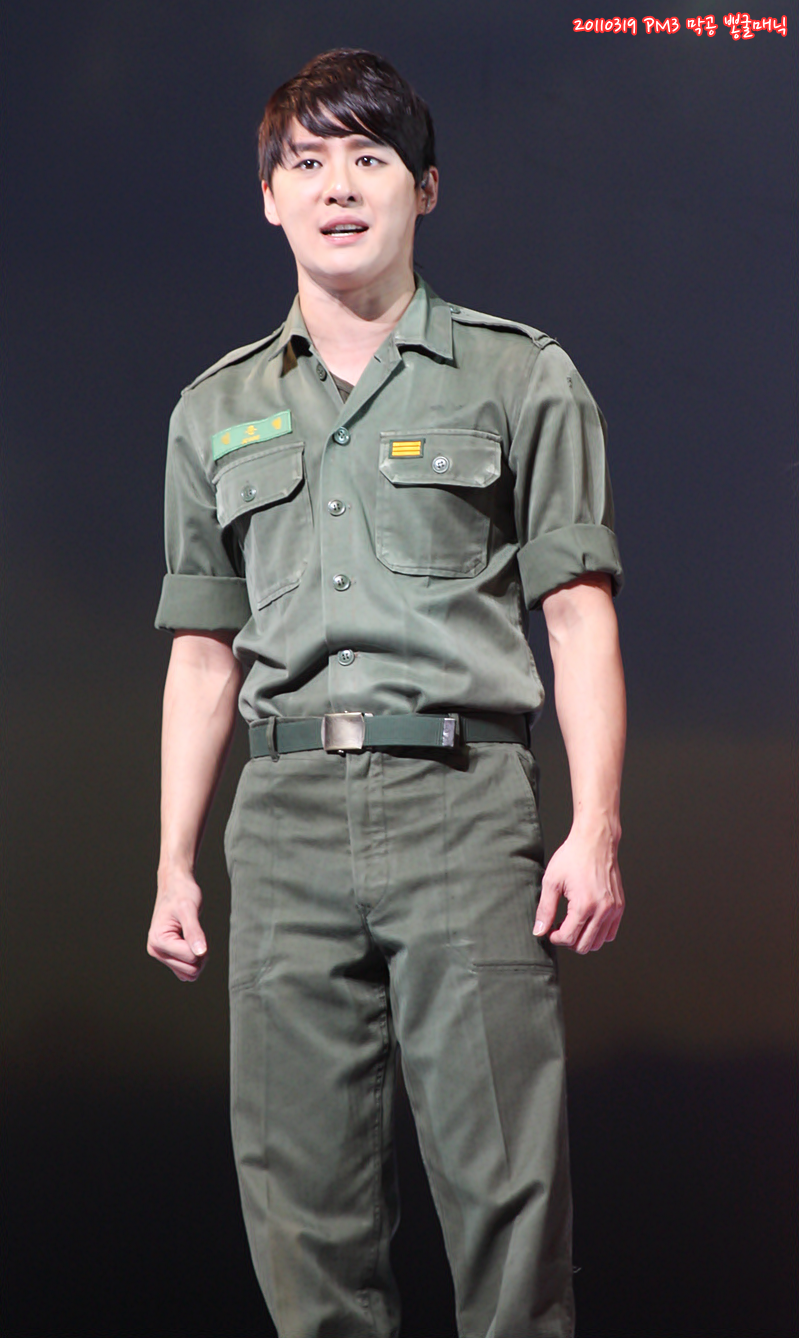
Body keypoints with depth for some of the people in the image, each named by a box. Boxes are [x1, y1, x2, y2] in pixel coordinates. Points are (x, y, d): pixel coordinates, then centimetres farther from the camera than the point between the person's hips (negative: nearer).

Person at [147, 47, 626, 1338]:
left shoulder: (519, 378, 8)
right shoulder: (216, 410, 17)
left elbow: (580, 614, 3)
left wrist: (596, 829, -7)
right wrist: (175, 862, 12)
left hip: (460, 796, -3)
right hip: (289, 810, 3)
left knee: (503, 1177, -8)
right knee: (303, 1190, 2)